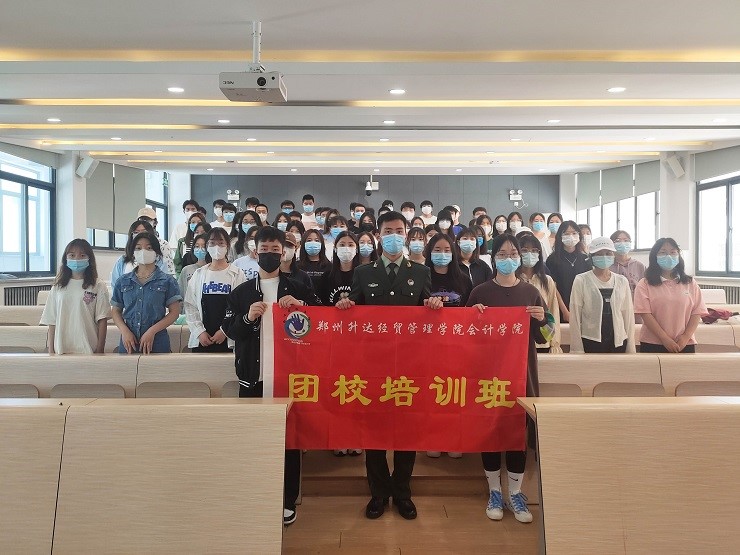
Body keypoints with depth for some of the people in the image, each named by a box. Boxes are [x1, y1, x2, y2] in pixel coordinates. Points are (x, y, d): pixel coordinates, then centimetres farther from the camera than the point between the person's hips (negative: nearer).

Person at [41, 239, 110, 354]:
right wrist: (51, 351, 5)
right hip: (61, 350, 3)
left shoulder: (98, 286, -1)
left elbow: (102, 320, -2)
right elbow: (52, 322, 9)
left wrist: (100, 350, -6)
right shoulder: (58, 287, 9)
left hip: (88, 350, -2)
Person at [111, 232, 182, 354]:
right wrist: (124, 331, -6)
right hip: (128, 344, 2)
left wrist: (152, 331, -14)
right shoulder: (123, 281, 9)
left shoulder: (167, 281, -1)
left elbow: (174, 312, -4)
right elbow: (116, 311, 11)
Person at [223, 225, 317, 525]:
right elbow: (228, 329, 4)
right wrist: (247, 317, -13)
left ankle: (288, 501, 18)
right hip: (253, 376, 1)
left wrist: (301, 307, -11)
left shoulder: (297, 290, 7)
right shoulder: (241, 292, 8)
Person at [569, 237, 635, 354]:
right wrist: (577, 349, -7)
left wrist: (631, 348, 6)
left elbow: (628, 314, 8)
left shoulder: (622, 281, 6)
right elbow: (575, 316, -4)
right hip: (590, 343, -3)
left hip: (618, 343, 3)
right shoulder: (581, 280, -3)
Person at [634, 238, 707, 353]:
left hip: (684, 345, 3)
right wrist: (665, 339, -15)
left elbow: (697, 313, 4)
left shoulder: (690, 283, 9)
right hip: (653, 345, -3)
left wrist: (685, 337, -9)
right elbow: (645, 314, -9)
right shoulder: (645, 284, -2)